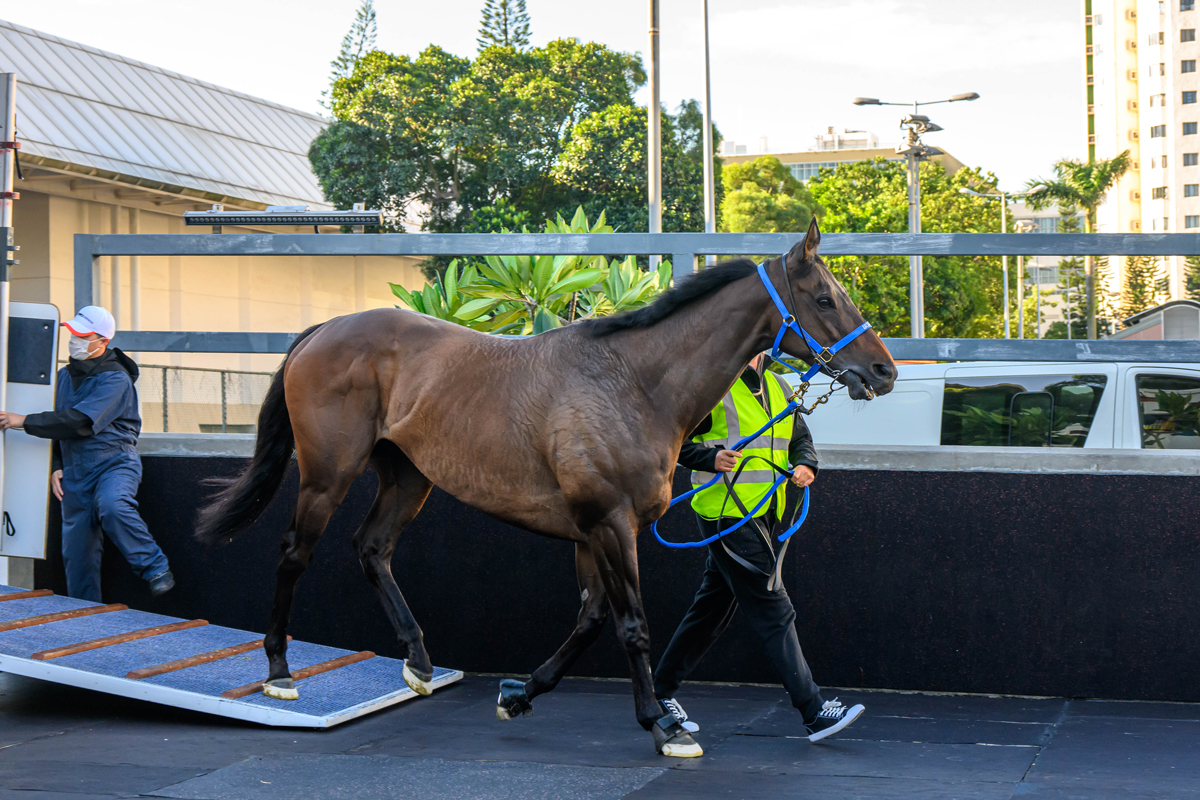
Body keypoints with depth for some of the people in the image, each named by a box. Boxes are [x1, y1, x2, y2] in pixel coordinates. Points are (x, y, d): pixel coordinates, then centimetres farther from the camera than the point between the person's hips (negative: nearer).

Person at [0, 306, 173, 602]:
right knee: (77, 551, 5)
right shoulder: (65, 375, 12)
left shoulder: (115, 379, -13)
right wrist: (57, 466, 9)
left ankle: (155, 568, -22)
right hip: (75, 471, 7)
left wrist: (24, 421, -21)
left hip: (114, 461, -7)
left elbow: (79, 422, -23)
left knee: (112, 506, -38)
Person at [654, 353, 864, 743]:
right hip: (727, 515, -8)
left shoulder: (778, 386, 15)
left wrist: (805, 466, -1)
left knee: (714, 606, 15)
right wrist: (710, 458, -24)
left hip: (763, 516, 8)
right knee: (773, 611, -8)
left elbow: (801, 438, 21)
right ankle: (814, 711, -7)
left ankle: (661, 691, 27)